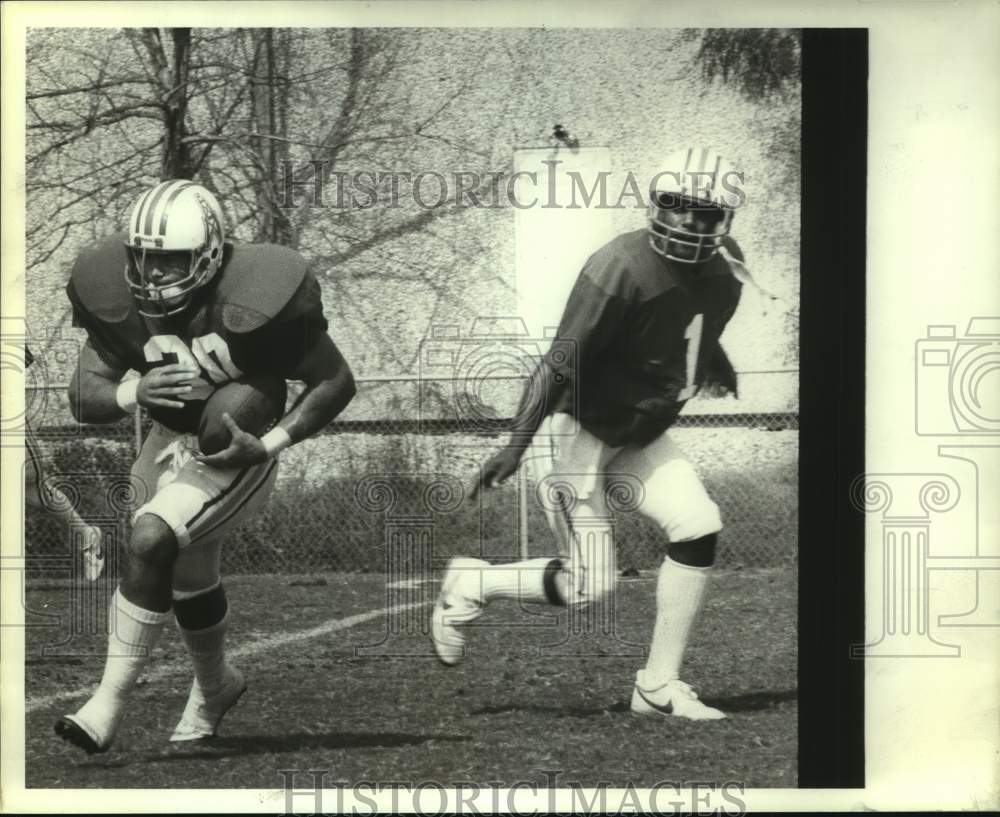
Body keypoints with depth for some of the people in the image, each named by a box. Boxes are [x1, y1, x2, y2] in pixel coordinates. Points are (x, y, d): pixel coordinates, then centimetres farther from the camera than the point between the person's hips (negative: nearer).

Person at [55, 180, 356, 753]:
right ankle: (215, 686, 52)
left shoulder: (252, 303, -30)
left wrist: (268, 446, -27)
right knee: (189, 580, 23)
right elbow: (85, 398, -11)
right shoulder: (118, 299, -16)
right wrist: (134, 392, -33)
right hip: (171, 441, 6)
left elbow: (336, 382, -19)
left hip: (236, 452, -6)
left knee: (150, 543, -27)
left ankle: (111, 702, -19)